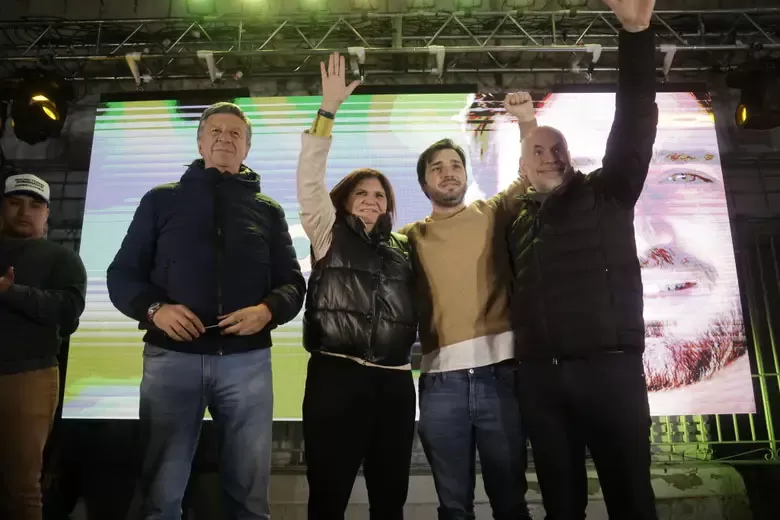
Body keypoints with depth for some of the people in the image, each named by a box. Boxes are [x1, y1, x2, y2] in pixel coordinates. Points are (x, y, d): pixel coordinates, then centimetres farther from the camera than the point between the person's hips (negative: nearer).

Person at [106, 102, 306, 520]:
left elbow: (293, 283, 10)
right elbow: (122, 274, 8)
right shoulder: (162, 199, 11)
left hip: (247, 360, 1)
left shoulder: (268, 210, 14)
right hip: (171, 356, 0)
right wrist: (154, 308, -12)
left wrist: (269, 309, -12)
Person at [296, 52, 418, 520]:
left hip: (395, 382, 4)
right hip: (336, 377, -3)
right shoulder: (329, 235, 7)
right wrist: (328, 110, -12)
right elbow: (310, 178, -4)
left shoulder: (404, 249, 16)